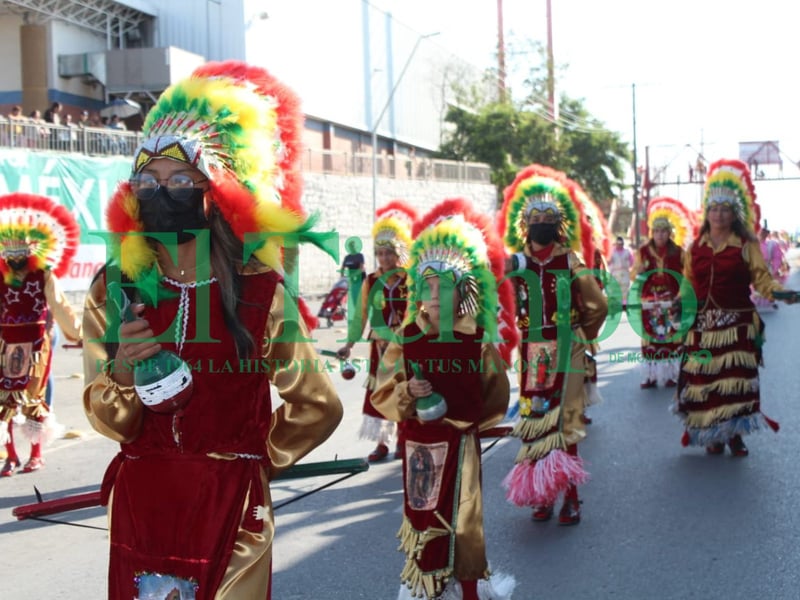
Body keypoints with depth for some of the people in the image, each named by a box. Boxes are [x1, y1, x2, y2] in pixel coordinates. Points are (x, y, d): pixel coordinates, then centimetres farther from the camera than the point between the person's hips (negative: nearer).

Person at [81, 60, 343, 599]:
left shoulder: (261, 291, -9)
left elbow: (317, 406, 4)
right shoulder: (115, 291, -3)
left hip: (232, 506, -2)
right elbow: (109, 423, 1)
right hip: (140, 502, 2)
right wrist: (122, 375, -18)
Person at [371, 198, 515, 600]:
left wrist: (470, 417, -3)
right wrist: (407, 393, -19)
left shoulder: (478, 340, -5)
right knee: (422, 515, 9)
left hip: (460, 444, -1)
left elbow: (495, 394, 7)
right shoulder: (406, 339, -3)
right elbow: (383, 394, -1)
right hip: (418, 444, 1)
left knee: (458, 518, 3)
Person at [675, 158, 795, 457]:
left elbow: (760, 277, -3)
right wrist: (681, 302, -3)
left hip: (737, 323, -2)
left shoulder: (746, 245, 2)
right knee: (705, 380, 1)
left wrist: (778, 291, -21)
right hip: (703, 323, 2)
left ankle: (735, 433, 7)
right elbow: (689, 283, 13)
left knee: (735, 379, -5)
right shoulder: (696, 247, 11)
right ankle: (713, 435, 12)